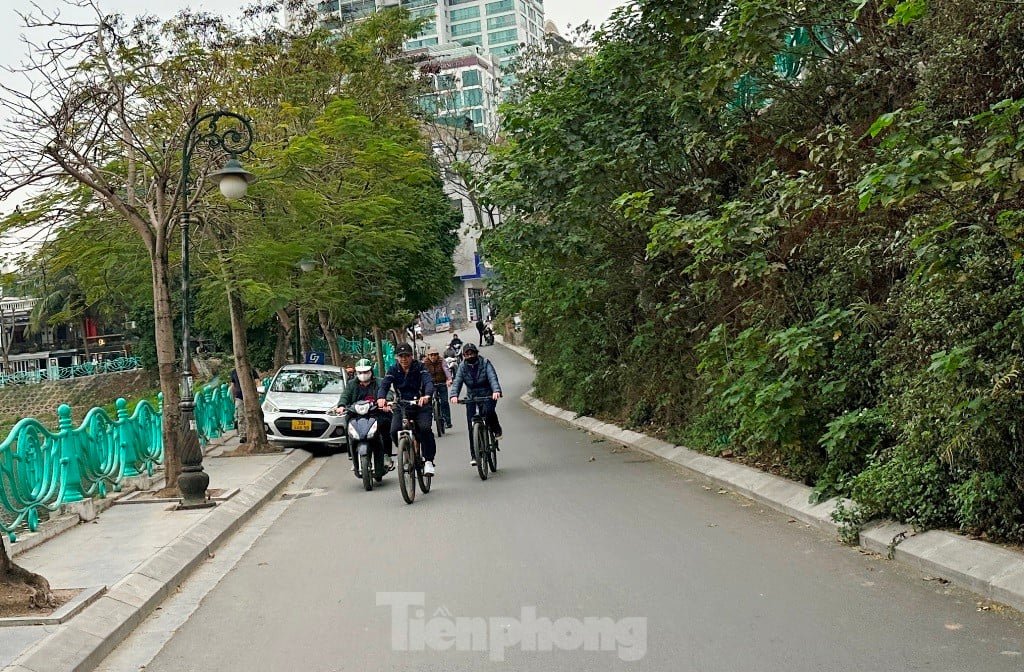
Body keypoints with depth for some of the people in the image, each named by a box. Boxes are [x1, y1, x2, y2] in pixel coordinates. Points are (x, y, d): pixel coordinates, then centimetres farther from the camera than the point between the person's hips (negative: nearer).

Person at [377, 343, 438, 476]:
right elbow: (384, 385, -13)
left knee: (425, 428, -28)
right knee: (395, 431, -21)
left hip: (421, 406, -2)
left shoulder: (419, 368, -5)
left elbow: (428, 382, -21)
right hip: (401, 407, 2)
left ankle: (429, 461, -12)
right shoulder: (393, 370, 1)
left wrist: (427, 395, -45)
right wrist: (381, 398, -36)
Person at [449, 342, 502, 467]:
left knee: (488, 411, -34)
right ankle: (474, 455, 4)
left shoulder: (485, 364, -8)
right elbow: (457, 382, -12)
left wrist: (496, 391, -42)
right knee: (471, 426, -5)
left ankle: (496, 430, -2)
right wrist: (454, 395, -33)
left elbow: (493, 378, -22)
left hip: (488, 395, -2)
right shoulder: (462, 367, -1)